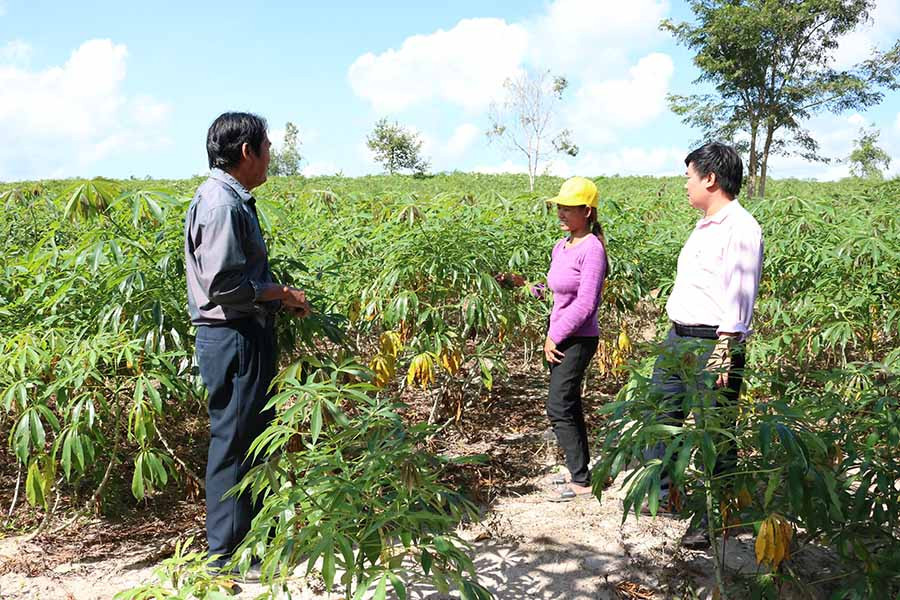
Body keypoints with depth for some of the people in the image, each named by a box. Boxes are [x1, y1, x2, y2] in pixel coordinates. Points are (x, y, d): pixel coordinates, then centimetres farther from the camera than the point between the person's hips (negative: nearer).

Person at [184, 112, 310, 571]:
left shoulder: (232, 199, 13)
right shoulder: (220, 204, -19)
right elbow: (224, 285, -24)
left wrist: (280, 295, 7)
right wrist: (281, 293, -12)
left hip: (245, 334, 10)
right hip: (232, 339, -10)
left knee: (253, 437, 18)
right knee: (233, 443, 0)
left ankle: (251, 531, 33)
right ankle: (228, 554, 14)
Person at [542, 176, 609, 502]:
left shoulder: (591, 248, -16)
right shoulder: (561, 246, 9)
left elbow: (584, 305, -19)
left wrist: (555, 337, -14)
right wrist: (551, 335, 9)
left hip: (578, 340, -9)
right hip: (560, 339, 9)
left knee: (559, 408, -9)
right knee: (569, 407, 14)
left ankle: (581, 481, 0)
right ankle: (580, 470, 26)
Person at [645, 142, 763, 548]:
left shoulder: (740, 229, -14)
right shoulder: (704, 227, 16)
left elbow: (738, 300, -20)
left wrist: (723, 354, -24)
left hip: (712, 345, -10)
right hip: (677, 339, 10)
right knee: (659, 414, 15)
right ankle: (663, 492, 31)